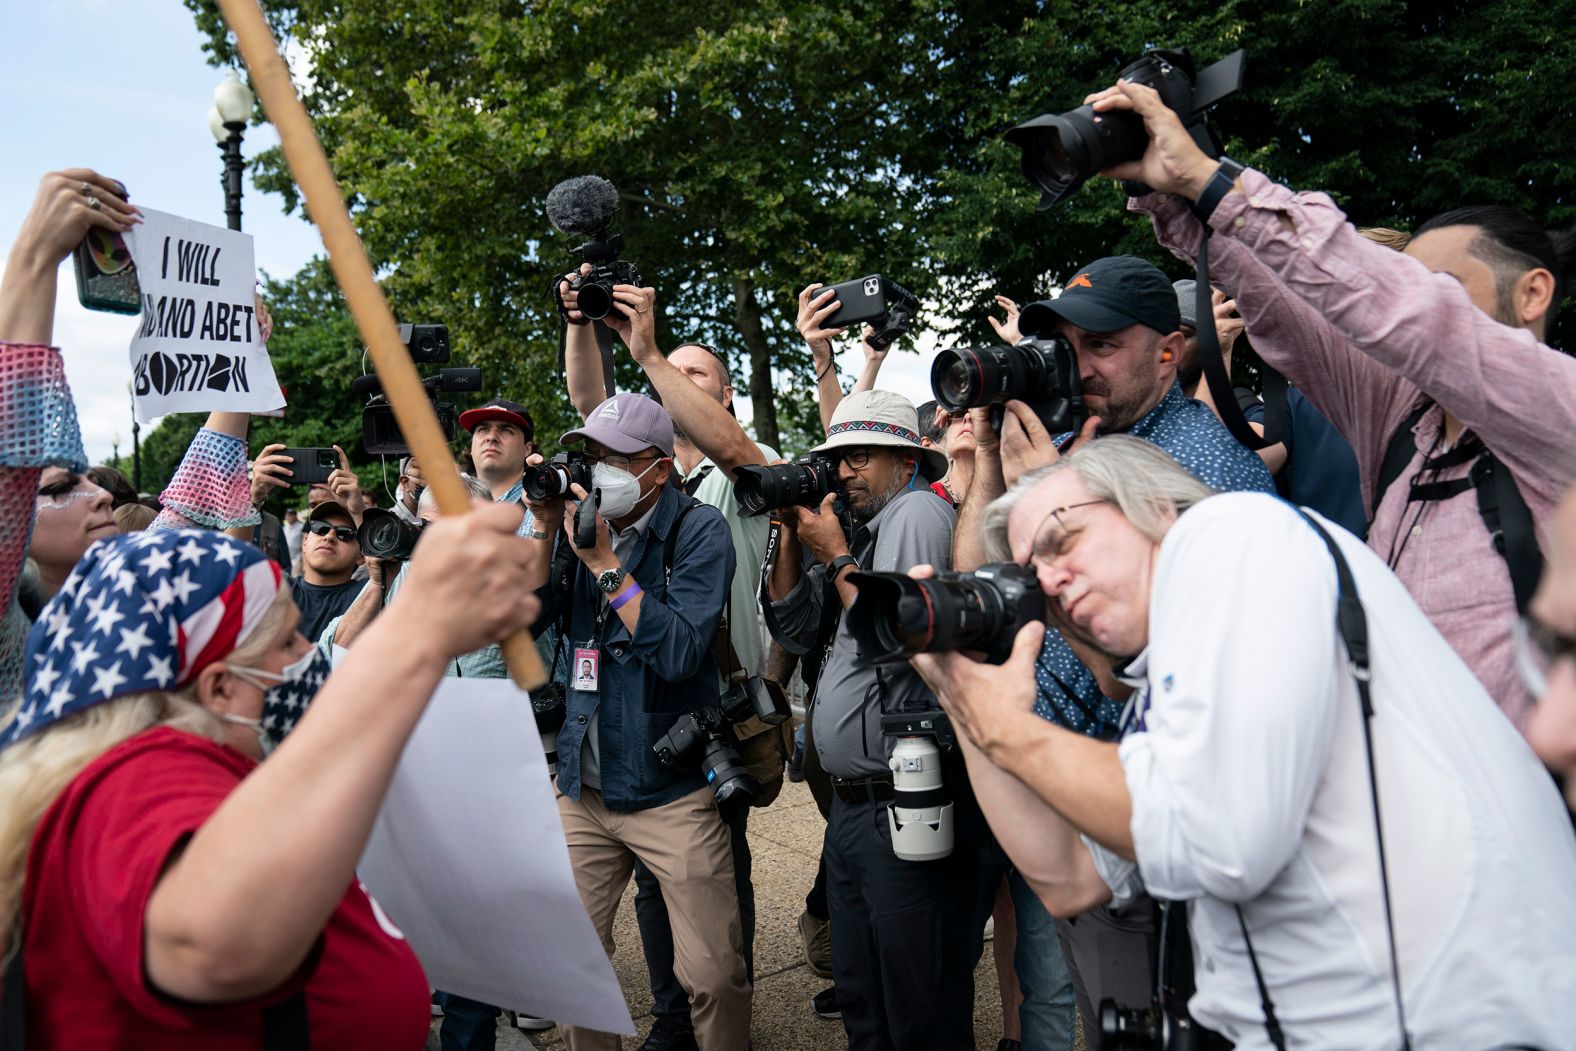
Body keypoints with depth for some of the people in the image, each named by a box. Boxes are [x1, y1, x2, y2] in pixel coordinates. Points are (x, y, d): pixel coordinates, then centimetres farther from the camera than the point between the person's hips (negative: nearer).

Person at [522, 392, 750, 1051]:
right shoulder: (583, 517, 7)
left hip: (671, 788, -5)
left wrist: (605, 561, -18)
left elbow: (680, 650, -19)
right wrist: (545, 529, -6)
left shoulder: (697, 530, -8)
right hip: (583, 785, 5)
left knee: (712, 973, -1)